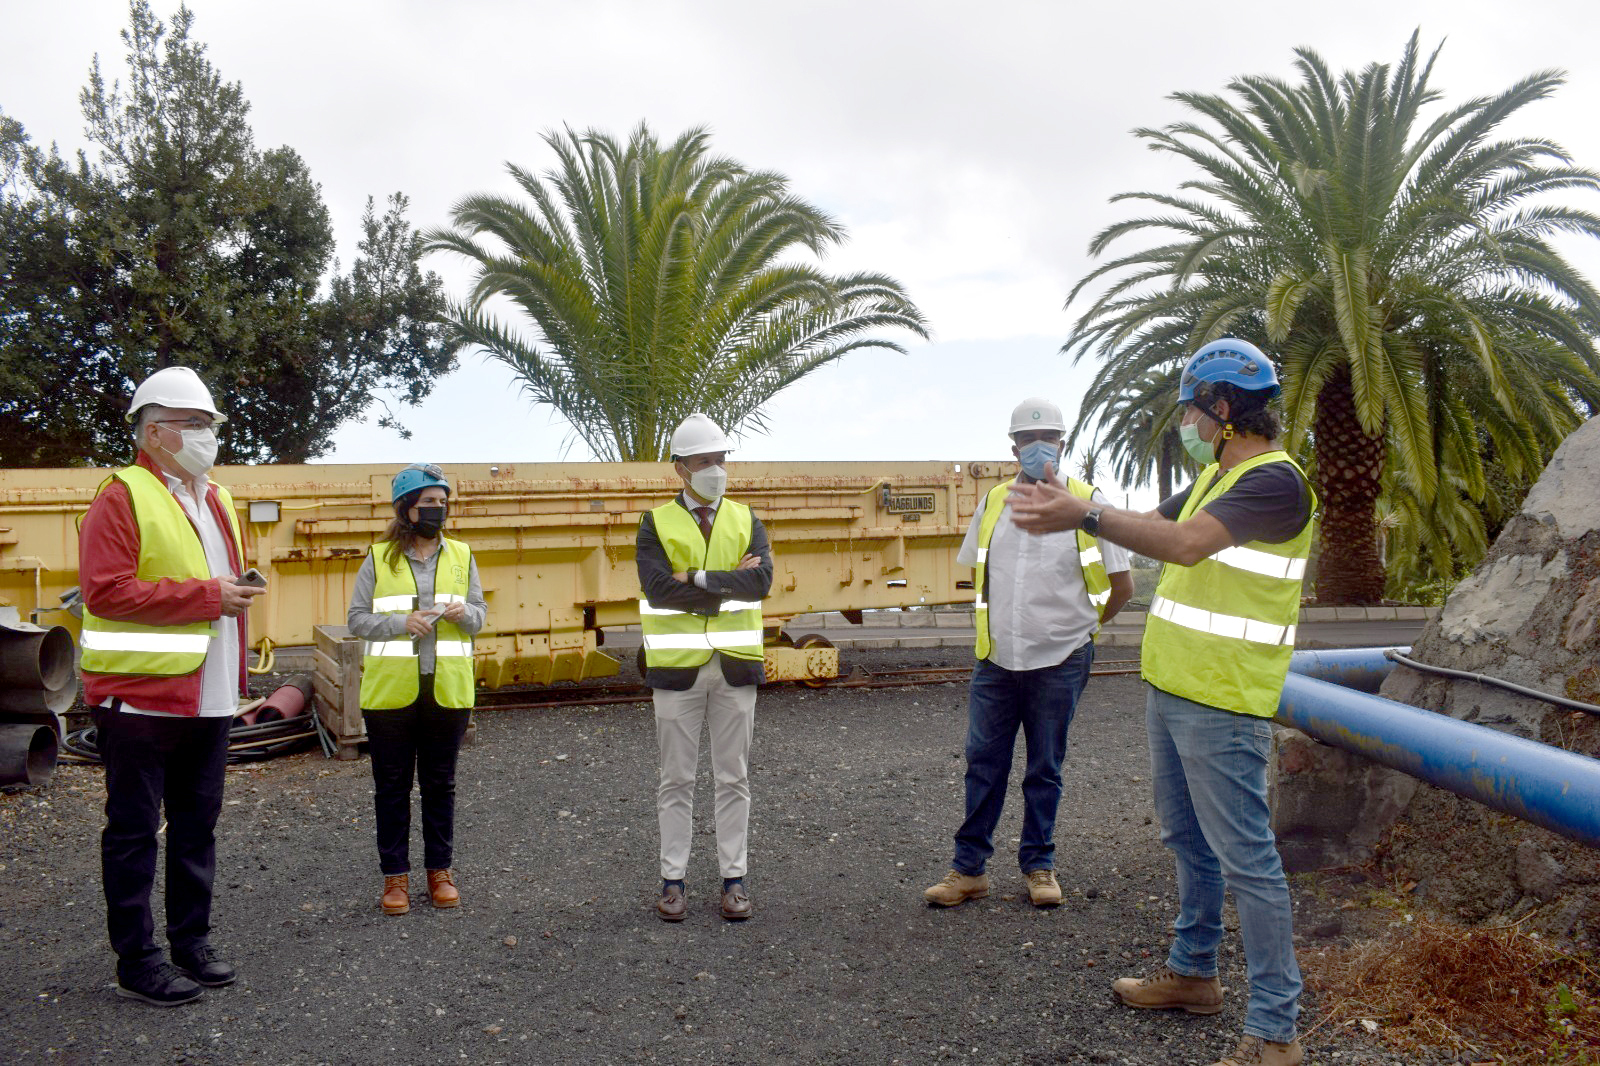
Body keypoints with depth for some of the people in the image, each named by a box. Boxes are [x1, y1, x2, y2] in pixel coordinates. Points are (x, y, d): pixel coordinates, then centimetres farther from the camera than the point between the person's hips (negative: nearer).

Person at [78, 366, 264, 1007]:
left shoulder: (216, 500, 15)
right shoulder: (122, 497, -10)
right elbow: (105, 591, -21)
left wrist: (236, 592, 9)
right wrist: (205, 595, -21)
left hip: (208, 697, 8)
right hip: (141, 694, -8)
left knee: (197, 824, 16)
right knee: (134, 828, 4)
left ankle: (191, 942, 30)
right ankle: (136, 962, 15)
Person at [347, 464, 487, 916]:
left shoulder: (461, 555, 8)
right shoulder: (378, 558, 0)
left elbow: (480, 612, 11)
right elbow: (357, 618, 0)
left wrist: (463, 614, -11)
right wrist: (401, 623, -16)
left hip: (448, 689, 2)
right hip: (390, 690, -2)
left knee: (440, 783, 10)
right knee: (392, 785, 6)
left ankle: (440, 870, 22)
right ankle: (395, 874, 17)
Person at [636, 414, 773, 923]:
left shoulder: (745, 520, 7)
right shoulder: (656, 523, 0)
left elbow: (762, 580, -11)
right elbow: (658, 589, -16)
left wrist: (698, 581, -17)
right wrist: (731, 582, -15)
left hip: (736, 663, 2)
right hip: (678, 665, -2)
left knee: (733, 778, 8)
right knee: (676, 779, 7)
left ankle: (733, 877, 18)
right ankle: (672, 878, 17)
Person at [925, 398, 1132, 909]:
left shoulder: (1087, 503, -7)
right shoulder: (992, 503, 5)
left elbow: (1122, 585, -1)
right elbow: (976, 569, 20)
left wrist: (1078, 624, 9)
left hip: (1059, 663, -3)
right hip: (996, 660, 3)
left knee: (1045, 770, 9)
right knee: (983, 764, 7)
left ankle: (1039, 865, 23)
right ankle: (969, 867, 16)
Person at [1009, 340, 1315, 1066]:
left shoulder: (1275, 481, -17)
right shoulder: (1216, 476, 14)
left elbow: (1186, 543, -30)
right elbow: (1151, 526, 20)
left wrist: (1086, 516, -34)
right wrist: (1063, 509, 10)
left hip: (1221, 706, -10)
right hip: (1171, 688, 10)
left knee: (1245, 858, -5)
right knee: (1188, 841, 21)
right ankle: (1193, 973, 37)